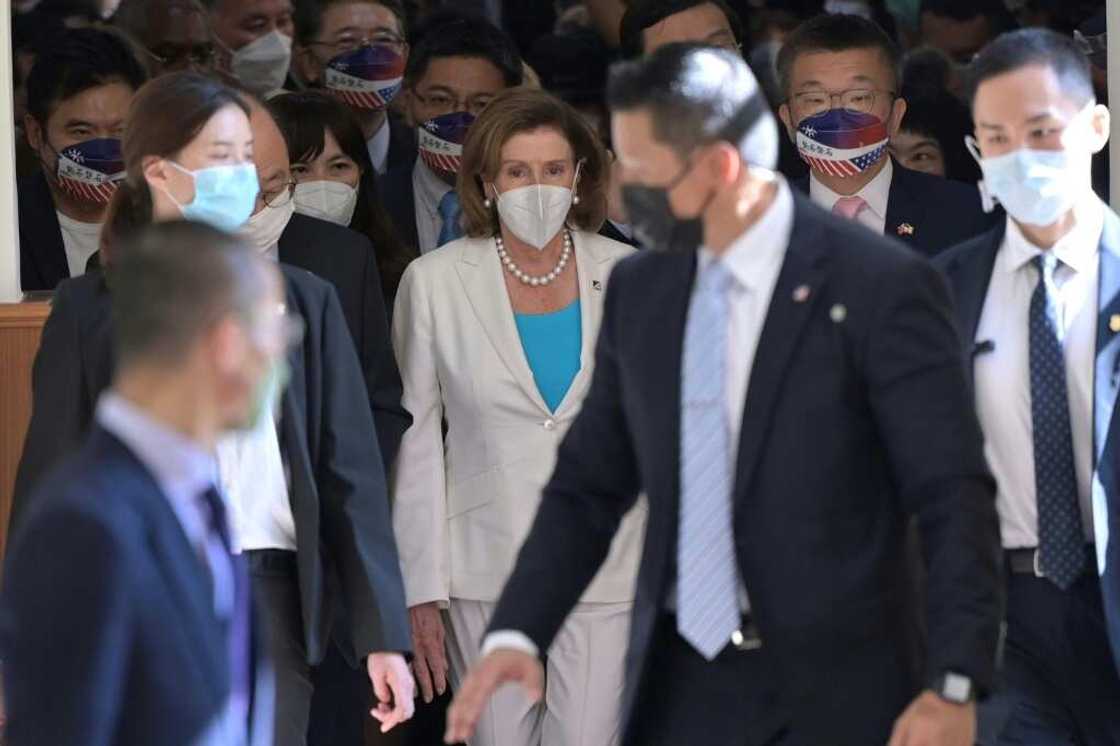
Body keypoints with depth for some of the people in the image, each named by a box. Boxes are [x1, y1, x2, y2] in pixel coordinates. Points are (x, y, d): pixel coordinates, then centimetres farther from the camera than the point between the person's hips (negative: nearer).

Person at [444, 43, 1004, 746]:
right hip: (682, 689, 5)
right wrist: (516, 631, -2)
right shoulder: (639, 291, 7)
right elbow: (589, 485, 12)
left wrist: (955, 685, -19)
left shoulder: (880, 287, -10)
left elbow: (956, 499, -10)